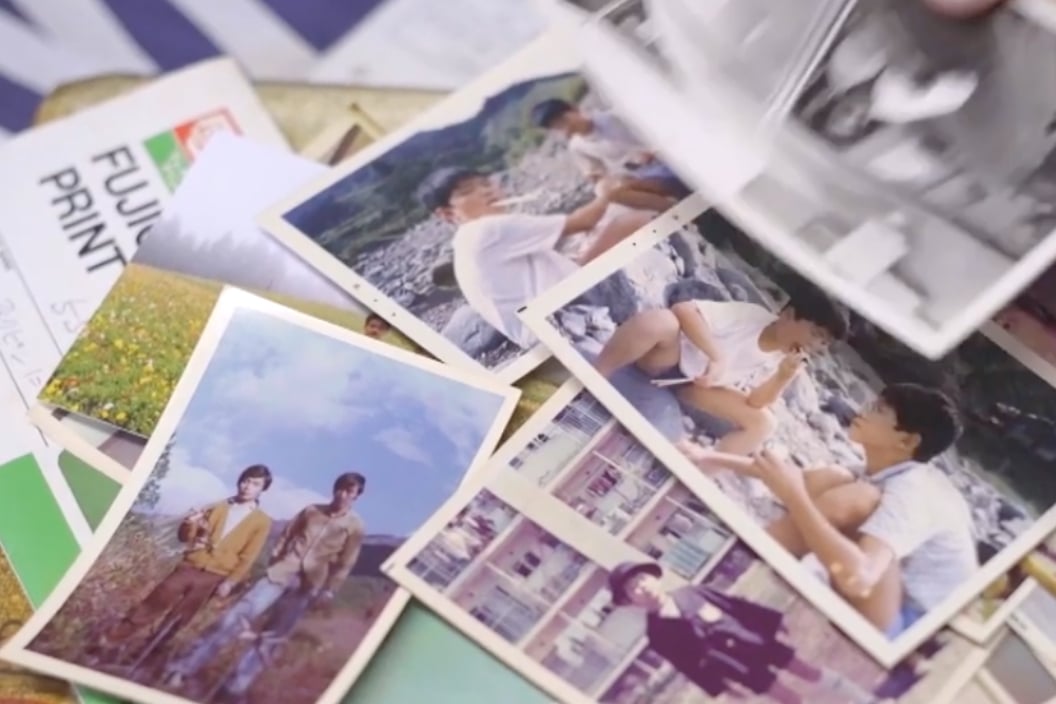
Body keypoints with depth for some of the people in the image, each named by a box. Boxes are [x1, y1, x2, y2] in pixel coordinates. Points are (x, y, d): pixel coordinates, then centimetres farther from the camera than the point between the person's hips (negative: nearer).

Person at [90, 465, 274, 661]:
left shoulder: (262, 521, 2)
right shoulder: (217, 508, 13)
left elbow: (247, 558, -2)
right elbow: (184, 537, 13)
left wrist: (230, 582, -13)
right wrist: (189, 524, -8)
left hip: (214, 576, -3)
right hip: (190, 566, 3)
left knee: (176, 621, -1)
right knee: (150, 605, 0)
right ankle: (107, 644, 8)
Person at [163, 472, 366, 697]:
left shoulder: (355, 526, 1)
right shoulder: (311, 510, 9)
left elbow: (344, 565, 0)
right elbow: (285, 536, 14)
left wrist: (328, 591, -7)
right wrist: (273, 562, 6)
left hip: (307, 587, -1)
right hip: (281, 571, 1)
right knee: (238, 615, -9)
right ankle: (183, 669, -3)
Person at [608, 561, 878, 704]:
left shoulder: (690, 593, 0)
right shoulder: (658, 635, -13)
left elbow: (736, 605, 7)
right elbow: (691, 664, -16)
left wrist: (771, 620, 10)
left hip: (756, 640, 4)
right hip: (743, 668, -4)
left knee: (811, 672, 13)